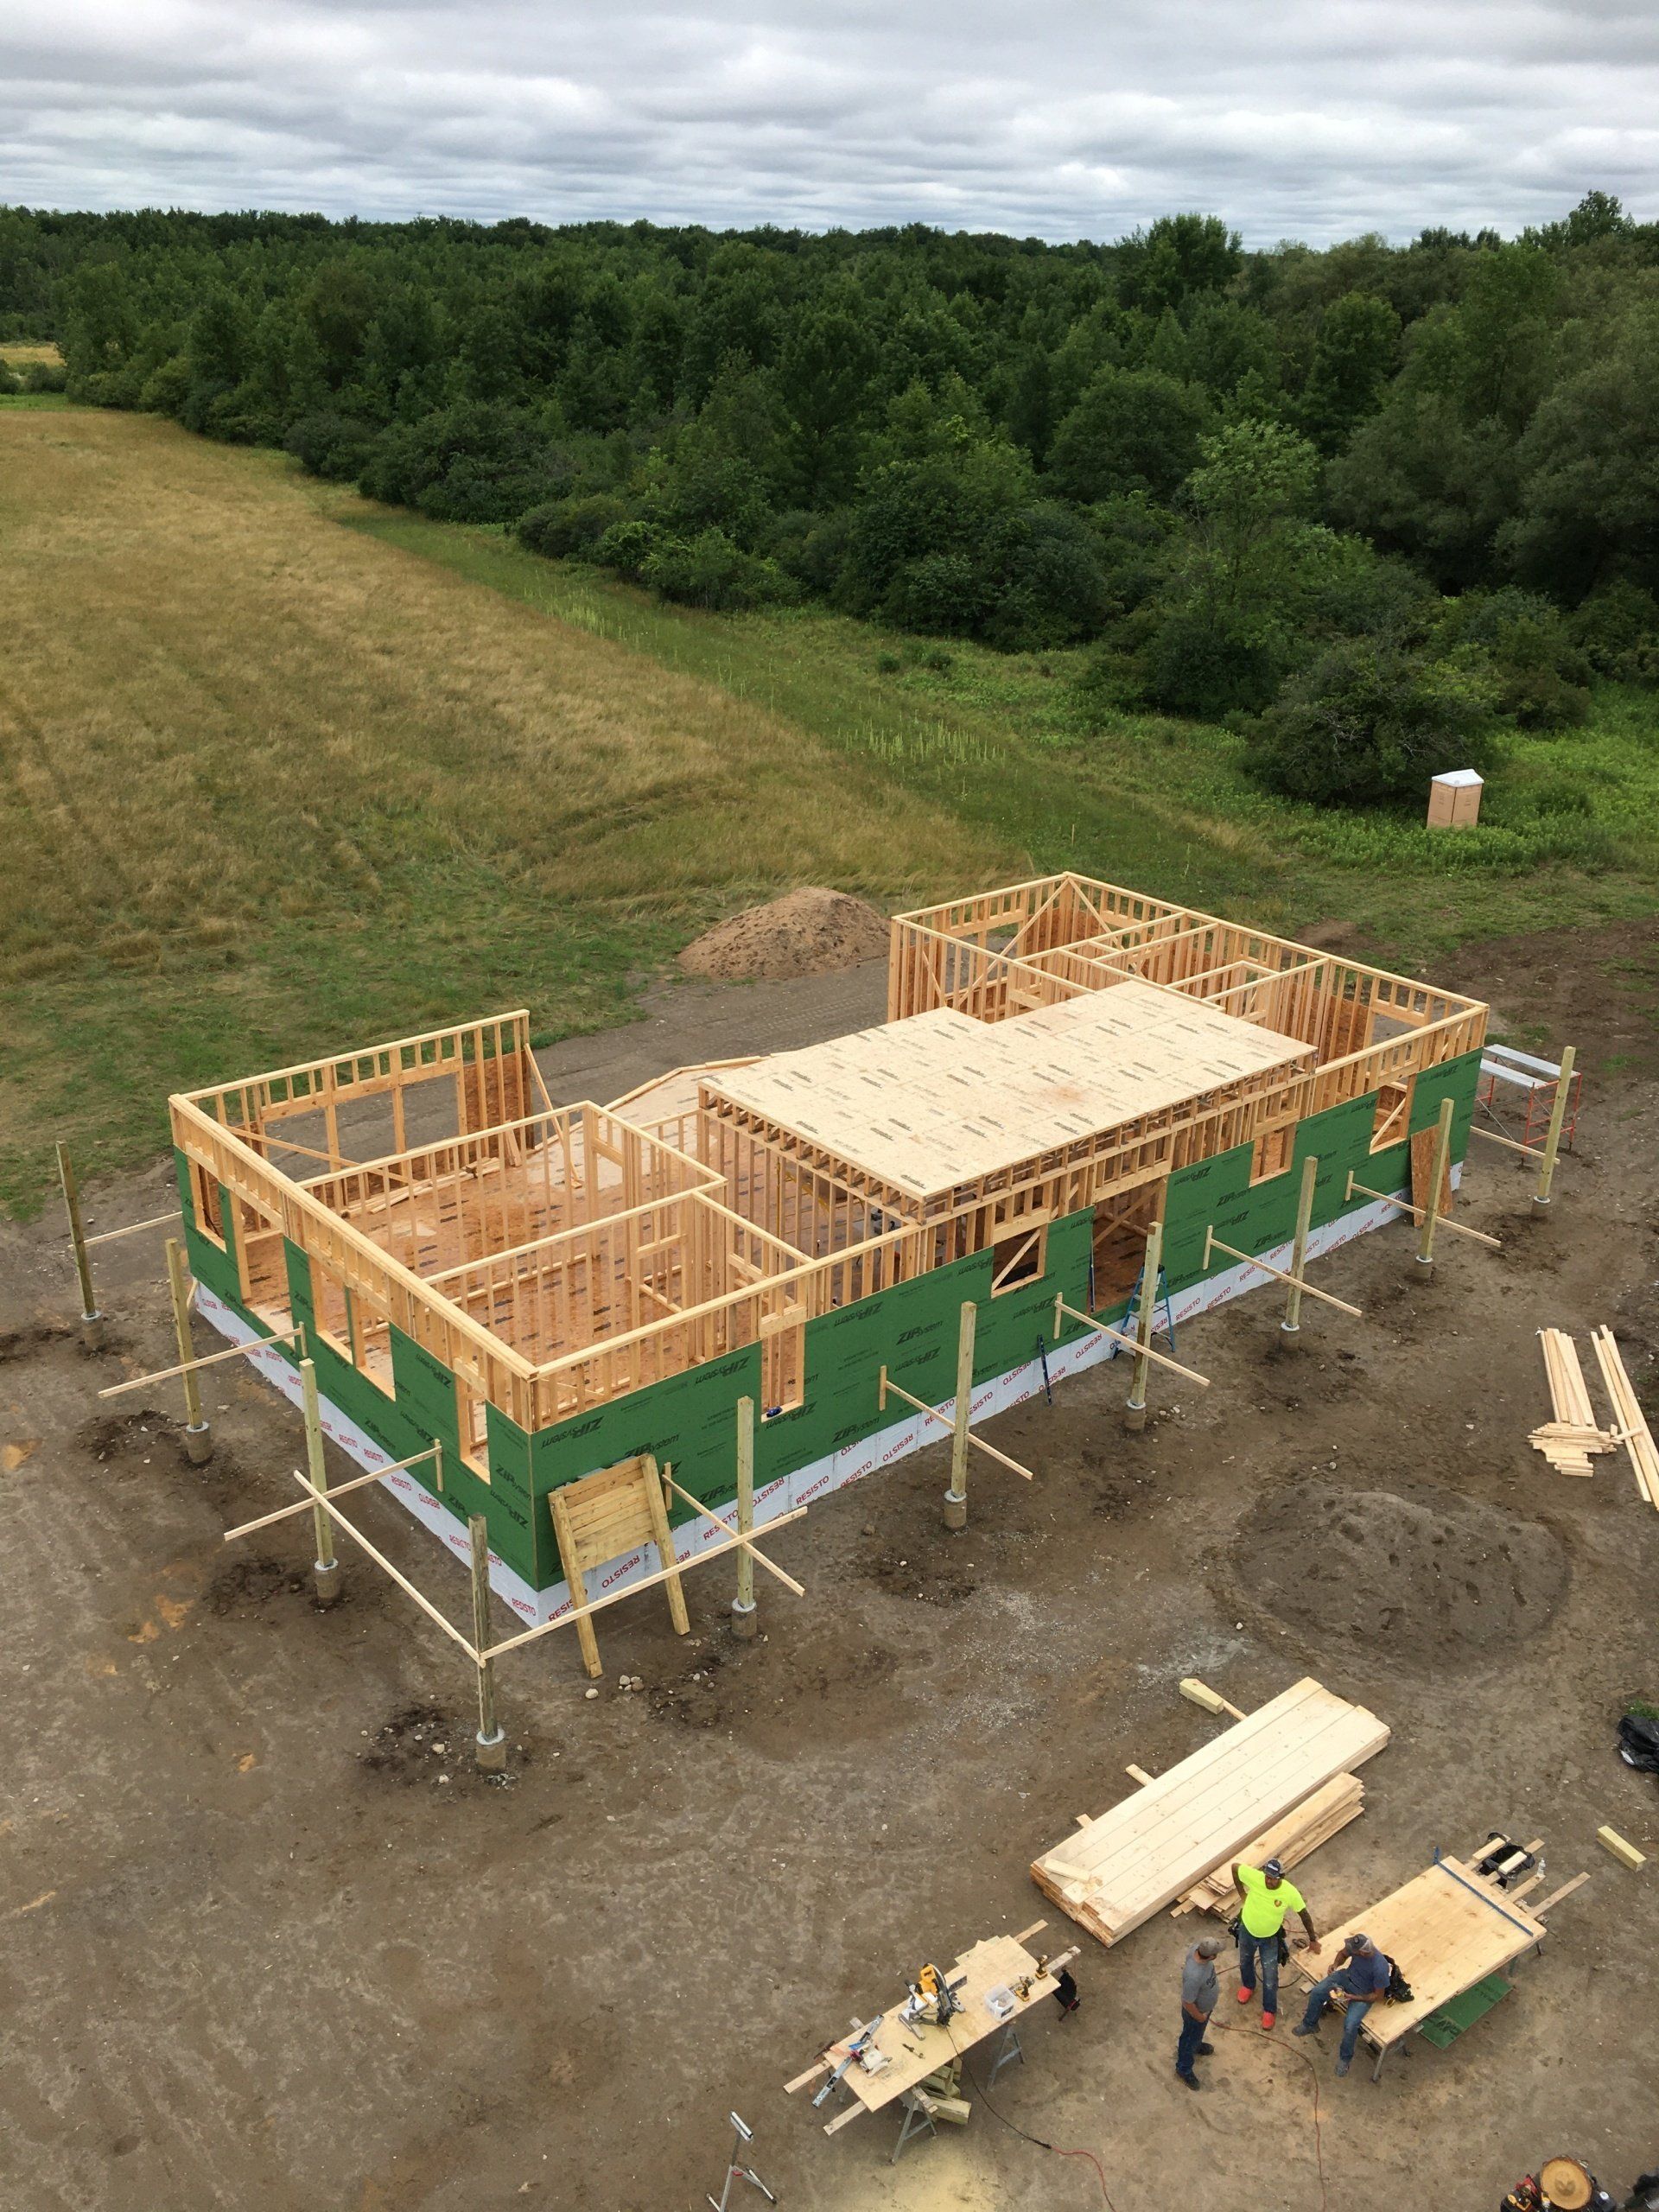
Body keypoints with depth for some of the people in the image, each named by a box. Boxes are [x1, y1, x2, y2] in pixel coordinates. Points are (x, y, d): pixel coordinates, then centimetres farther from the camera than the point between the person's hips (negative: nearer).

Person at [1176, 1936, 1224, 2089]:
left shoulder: (1197, 1948, -28)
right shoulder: (1194, 1977, -49)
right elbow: (1187, 2003, -31)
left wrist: (1215, 1986, 13)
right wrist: (1200, 2017, -12)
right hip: (1196, 2011, -6)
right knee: (1190, 2039, 22)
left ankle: (1197, 2046, 66)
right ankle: (1183, 2070, 47)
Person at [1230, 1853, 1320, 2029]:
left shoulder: (1290, 1893, -31)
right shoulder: (1254, 1876, -33)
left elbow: (1305, 1915, -13)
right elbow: (1235, 1867, -15)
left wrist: (1313, 1940, -2)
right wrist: (1242, 1894, -8)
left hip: (1269, 1938, -1)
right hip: (1247, 1931, 1)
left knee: (1270, 1978, 12)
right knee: (1245, 1962, 28)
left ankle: (1269, 2010, 39)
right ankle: (1248, 1985, 60)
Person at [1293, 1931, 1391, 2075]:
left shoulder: (1380, 1968, -37)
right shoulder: (1357, 1945, -24)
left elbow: (1378, 1995, -20)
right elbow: (1343, 1953, 1)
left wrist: (1353, 1998, -24)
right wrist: (1336, 1965, -18)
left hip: (1363, 1994, -5)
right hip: (1347, 1976, 5)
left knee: (1350, 2025, -22)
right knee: (1317, 1992, -10)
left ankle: (1345, 2057, 9)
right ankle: (1310, 2025, 19)